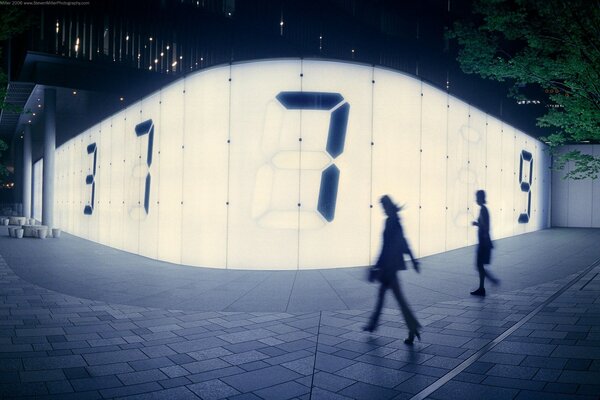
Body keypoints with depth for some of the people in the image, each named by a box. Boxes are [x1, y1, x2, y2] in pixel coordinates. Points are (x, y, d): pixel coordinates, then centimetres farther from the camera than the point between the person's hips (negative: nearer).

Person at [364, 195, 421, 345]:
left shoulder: (390, 221, -17)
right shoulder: (396, 220, 10)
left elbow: (386, 246, -19)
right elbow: (403, 242, 15)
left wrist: (378, 267, -16)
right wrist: (413, 259, 19)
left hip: (388, 263, -10)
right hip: (395, 262, 10)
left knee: (398, 296, -6)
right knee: (382, 292, 18)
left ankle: (413, 329, -6)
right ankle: (373, 324, 30)